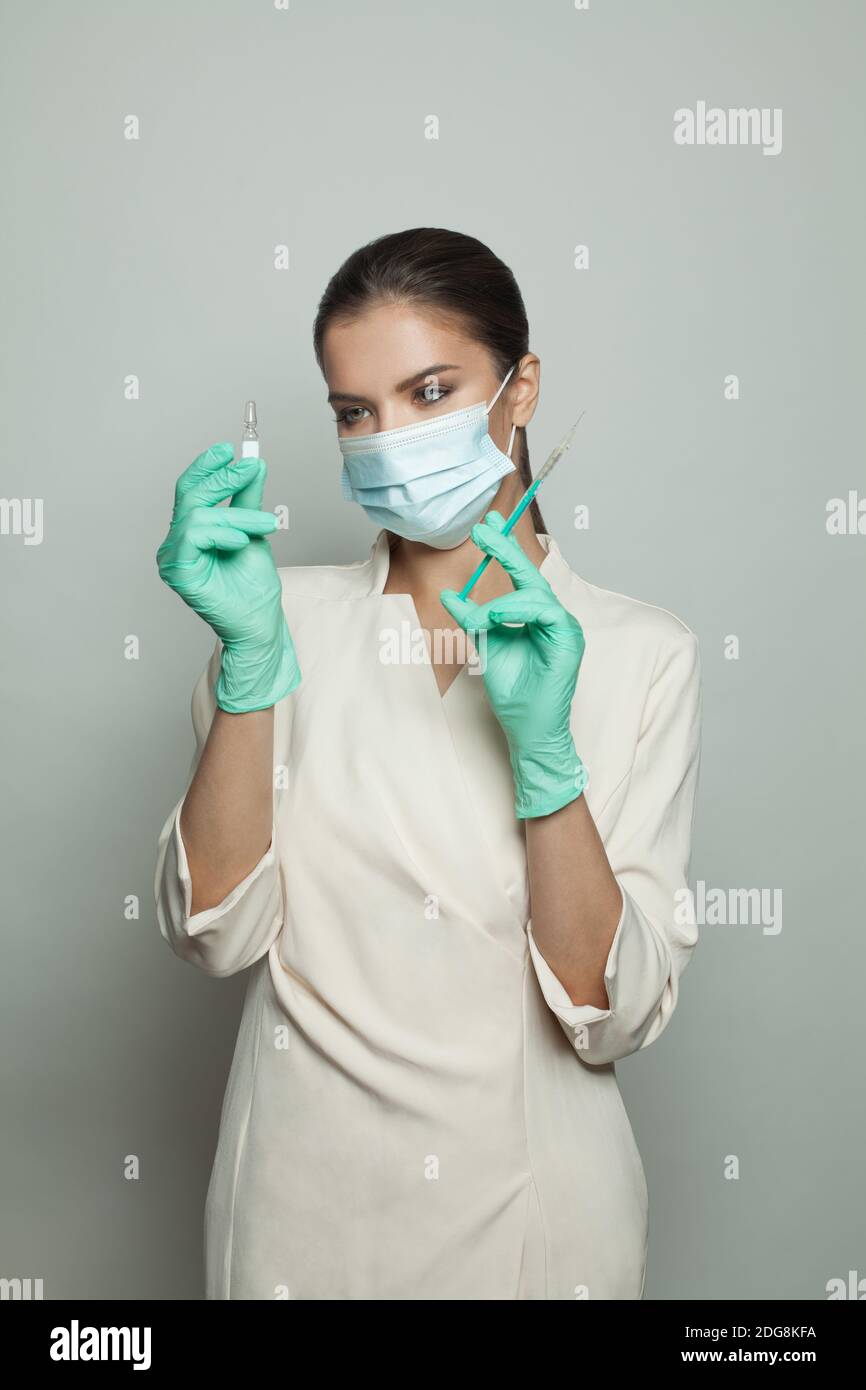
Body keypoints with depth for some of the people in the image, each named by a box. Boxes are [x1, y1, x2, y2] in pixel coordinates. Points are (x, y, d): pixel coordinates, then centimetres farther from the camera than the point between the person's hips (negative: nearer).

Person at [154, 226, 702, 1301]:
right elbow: (214, 933, -12)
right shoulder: (284, 617, -4)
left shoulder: (642, 653, -8)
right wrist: (251, 656, -23)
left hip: (533, 1211, -1)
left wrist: (542, 744, -24)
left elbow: (615, 1017, -12)